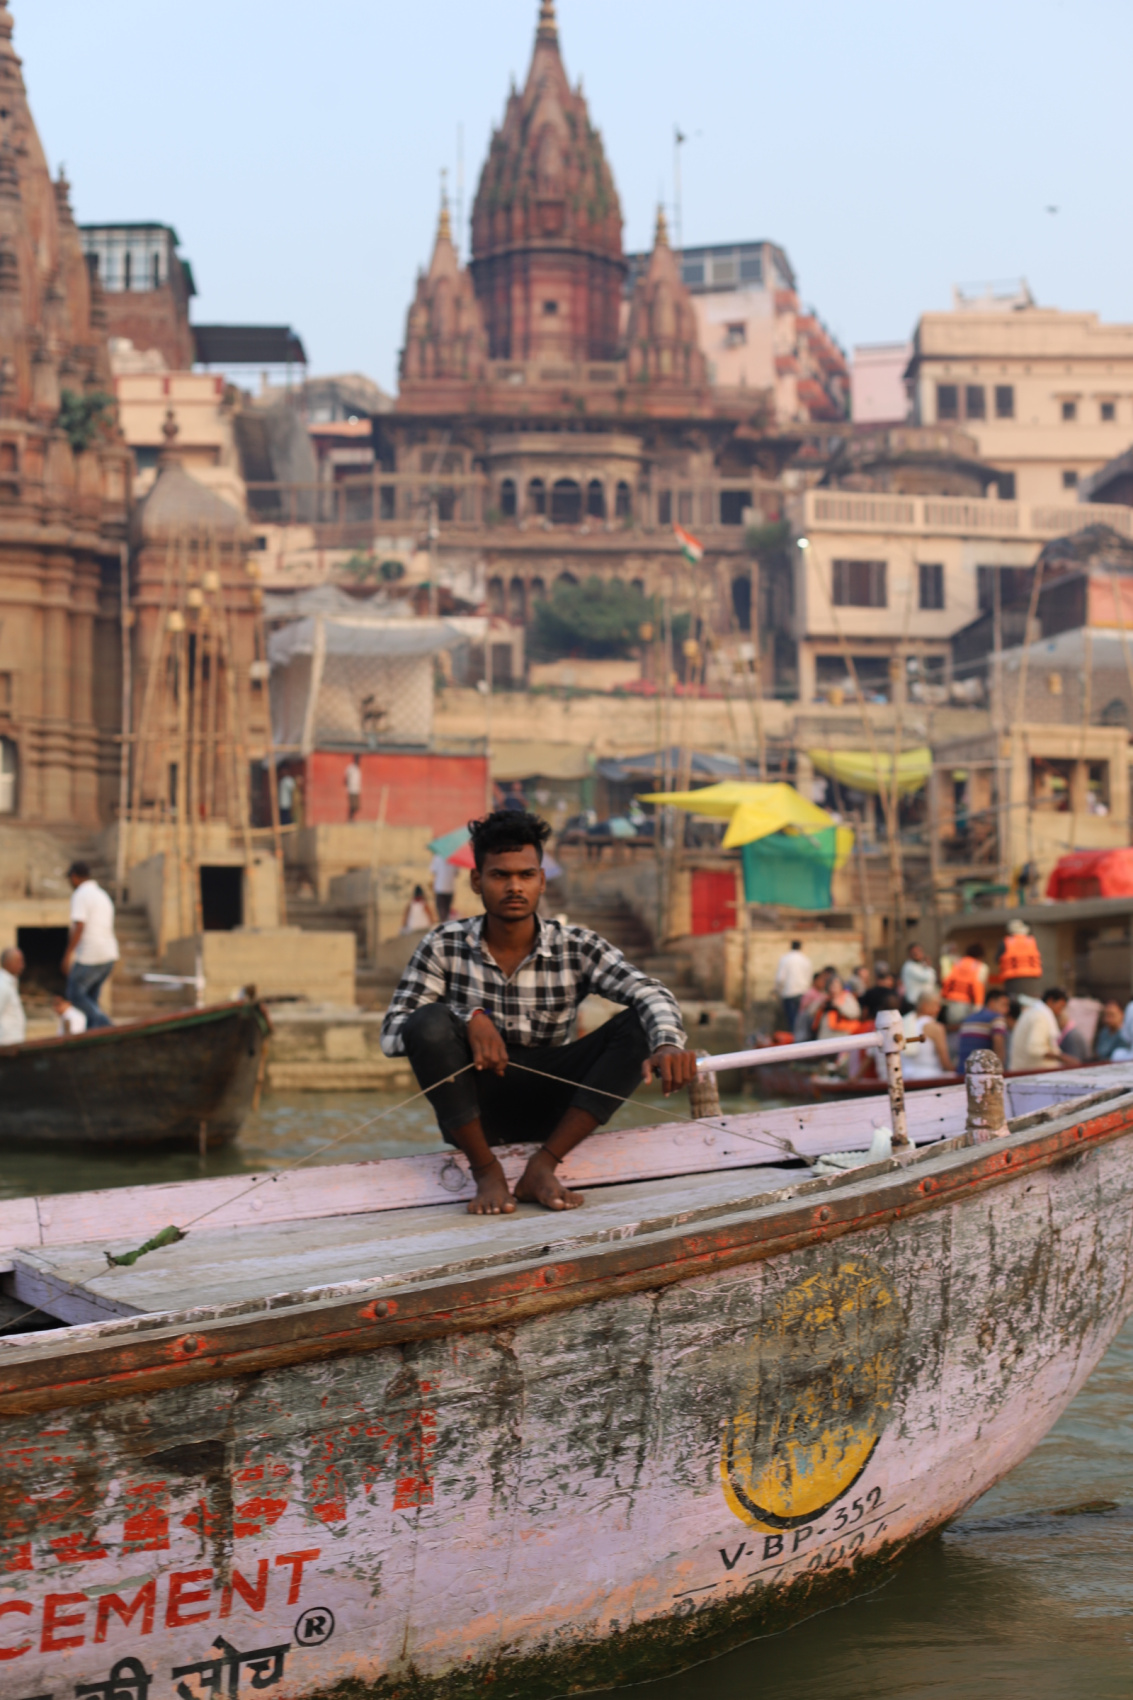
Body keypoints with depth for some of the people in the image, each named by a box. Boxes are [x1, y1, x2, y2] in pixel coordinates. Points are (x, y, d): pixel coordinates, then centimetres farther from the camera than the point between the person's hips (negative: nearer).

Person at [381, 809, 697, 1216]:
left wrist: (669, 1044, -42)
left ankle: (543, 1165, -22)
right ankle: (486, 1171, -18)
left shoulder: (576, 948, -4)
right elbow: (391, 1035, -11)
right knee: (428, 1022, -29)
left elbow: (650, 994, -18)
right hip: (470, 1107, -1)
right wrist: (469, 1018, -29)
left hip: (547, 1106, 1)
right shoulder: (445, 947, -5)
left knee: (638, 1026, -18)